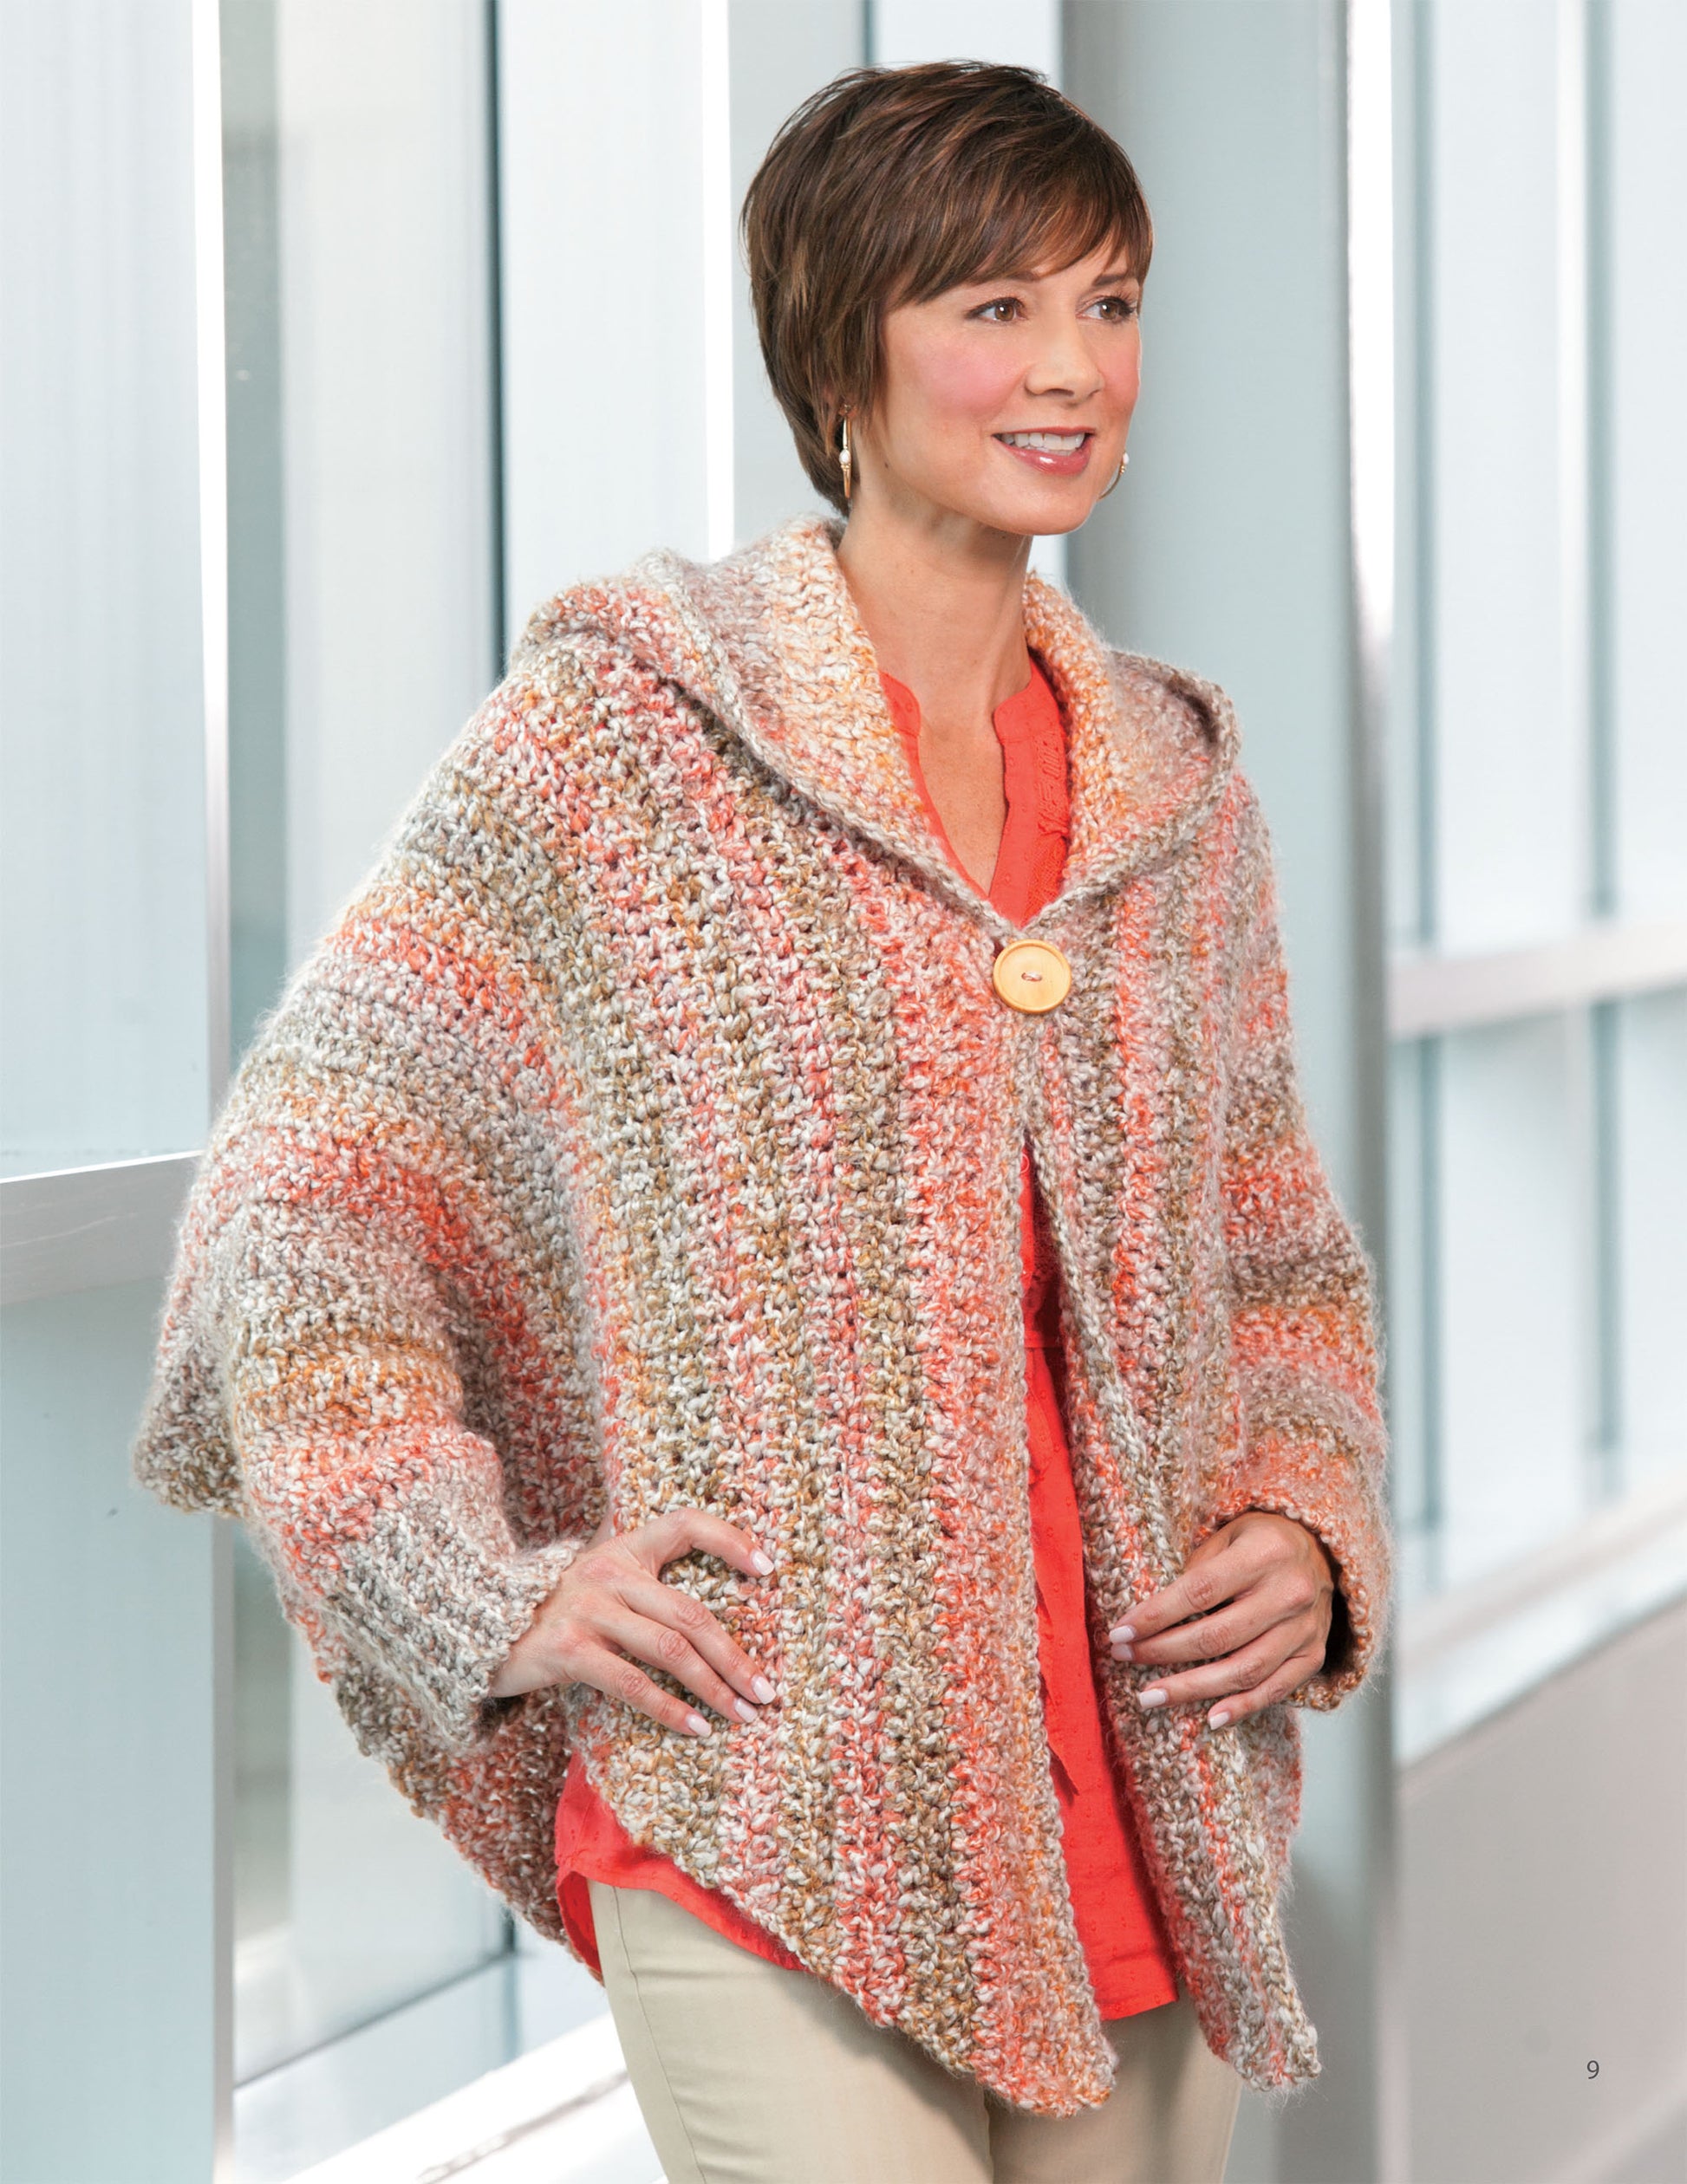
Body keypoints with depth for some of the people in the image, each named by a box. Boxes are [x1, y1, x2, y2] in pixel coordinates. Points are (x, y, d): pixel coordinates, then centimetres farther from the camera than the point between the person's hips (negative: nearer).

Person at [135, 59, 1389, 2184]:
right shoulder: (614, 732, -4)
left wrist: (1311, 1528, 4)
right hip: (770, 1828, -5)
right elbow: (295, 1202, -1)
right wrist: (492, 1593, -9)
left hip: (1138, 1828, 5)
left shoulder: (1177, 787, 11)